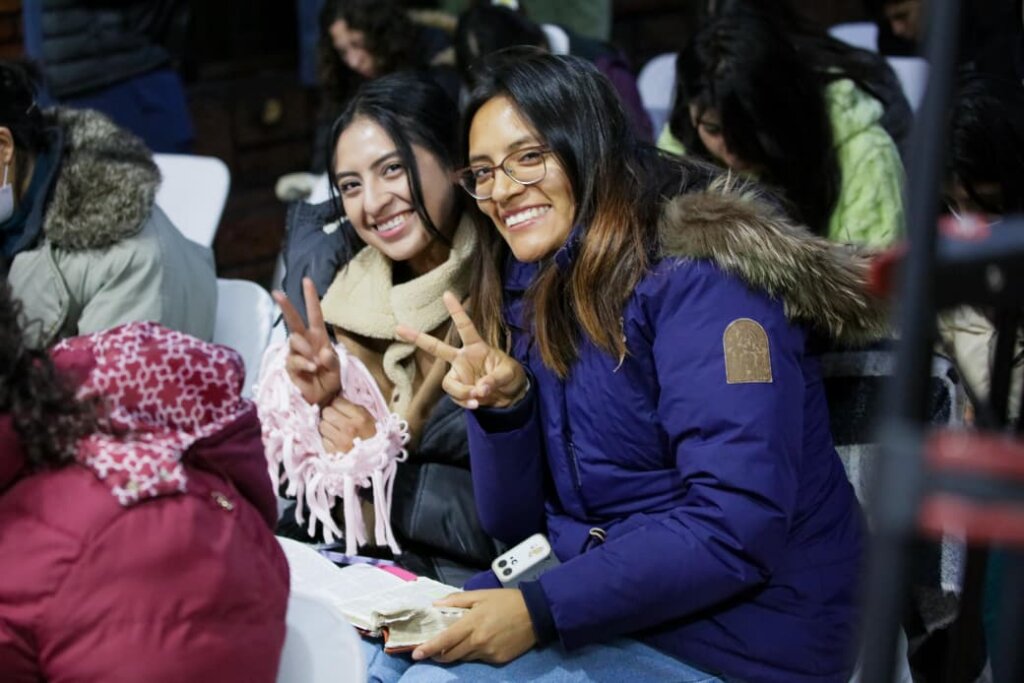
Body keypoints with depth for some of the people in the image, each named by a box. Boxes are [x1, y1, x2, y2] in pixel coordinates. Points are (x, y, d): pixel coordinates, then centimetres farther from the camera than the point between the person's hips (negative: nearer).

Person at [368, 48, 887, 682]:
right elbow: (515, 524, 8)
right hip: (608, 599, 7)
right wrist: (502, 405, -11)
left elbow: (738, 527, -24)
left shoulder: (697, 279, -17)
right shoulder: (534, 301, 6)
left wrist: (540, 610, -23)